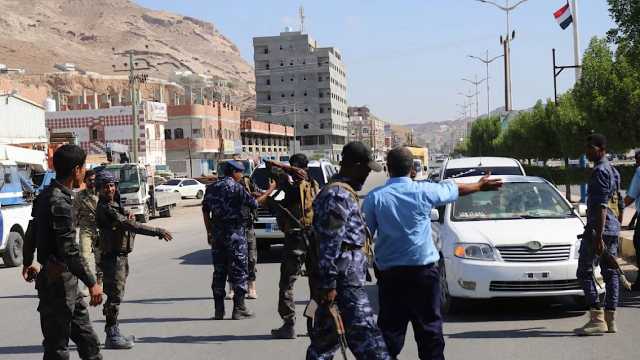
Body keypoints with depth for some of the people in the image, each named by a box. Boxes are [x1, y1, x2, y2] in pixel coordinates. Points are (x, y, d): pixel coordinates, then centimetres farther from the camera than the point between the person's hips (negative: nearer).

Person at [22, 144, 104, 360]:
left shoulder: (46, 196, 10)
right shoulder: (60, 202, -21)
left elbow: (32, 232, 23)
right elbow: (69, 250, -25)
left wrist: (28, 262, 37)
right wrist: (91, 283, -23)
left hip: (66, 281, 10)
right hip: (58, 280, -10)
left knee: (88, 341, 15)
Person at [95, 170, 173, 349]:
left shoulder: (114, 205, 15)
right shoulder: (104, 209, -17)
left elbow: (126, 223, 19)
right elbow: (129, 225, -26)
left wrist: (127, 218, -7)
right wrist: (158, 232, -28)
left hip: (121, 257, 10)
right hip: (112, 257, -10)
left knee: (115, 296, 15)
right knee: (114, 297, -7)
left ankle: (114, 333, 24)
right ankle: (111, 337, -2)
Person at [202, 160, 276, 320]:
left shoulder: (211, 188, 9)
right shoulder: (236, 187, -10)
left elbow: (205, 210, 11)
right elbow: (254, 204, -5)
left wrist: (209, 232, 17)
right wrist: (269, 191, 7)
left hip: (217, 234, 6)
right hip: (235, 234, -6)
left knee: (219, 272, 10)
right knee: (239, 271, 1)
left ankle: (219, 310, 12)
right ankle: (239, 309, 2)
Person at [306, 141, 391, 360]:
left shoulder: (340, 192, 19)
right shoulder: (338, 195, -15)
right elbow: (330, 244, -21)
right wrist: (329, 283, -22)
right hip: (345, 281, -10)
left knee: (324, 337, 13)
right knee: (364, 334, -9)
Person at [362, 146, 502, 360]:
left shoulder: (375, 197, -6)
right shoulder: (424, 191, -3)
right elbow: (454, 189, 15)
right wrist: (480, 186, 33)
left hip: (389, 272, 0)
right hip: (423, 269, 0)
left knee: (390, 327, 6)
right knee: (429, 326, 9)